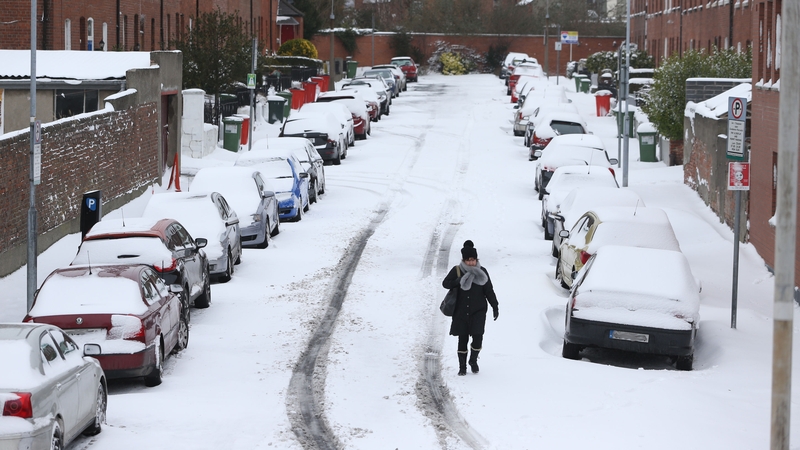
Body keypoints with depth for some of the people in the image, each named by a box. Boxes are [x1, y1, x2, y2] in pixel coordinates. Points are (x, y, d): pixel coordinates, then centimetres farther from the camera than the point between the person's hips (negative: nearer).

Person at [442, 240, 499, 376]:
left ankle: (473, 360, 16)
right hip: (461, 311, 0)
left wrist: (495, 307, 1)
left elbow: (489, 291, 4)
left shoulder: (482, 272, 0)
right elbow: (445, 283, 3)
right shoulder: (457, 271, -3)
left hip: (478, 310, 0)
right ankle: (462, 366, 15)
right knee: (462, 339, 4)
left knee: (477, 337, -11)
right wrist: (457, 282, -16)